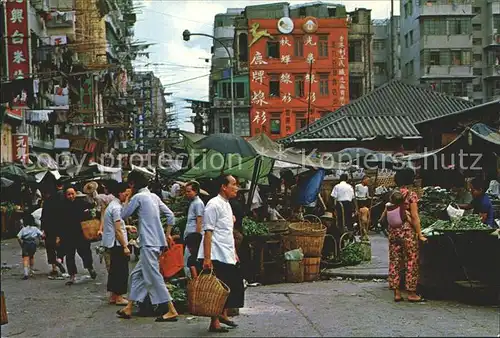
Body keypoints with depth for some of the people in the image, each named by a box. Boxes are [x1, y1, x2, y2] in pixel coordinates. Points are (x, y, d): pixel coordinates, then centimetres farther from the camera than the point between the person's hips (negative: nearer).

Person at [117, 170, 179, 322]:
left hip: (149, 244, -9)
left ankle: (171, 310, -7)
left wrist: (126, 201, 15)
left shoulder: (138, 197, -9)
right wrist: (168, 234, 20)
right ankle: (129, 308, 20)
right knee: (137, 274, 15)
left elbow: (124, 215, 0)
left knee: (154, 277, -7)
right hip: (158, 242, 9)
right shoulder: (154, 196, 15)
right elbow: (170, 215, 15)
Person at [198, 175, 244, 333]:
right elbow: (208, 232, -17)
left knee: (234, 285, 11)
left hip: (227, 256, 9)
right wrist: (207, 258, -21)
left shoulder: (227, 204, 16)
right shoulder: (214, 205, -12)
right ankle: (214, 322, 6)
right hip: (217, 256, -9)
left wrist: (234, 253, 20)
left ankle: (223, 314, 27)